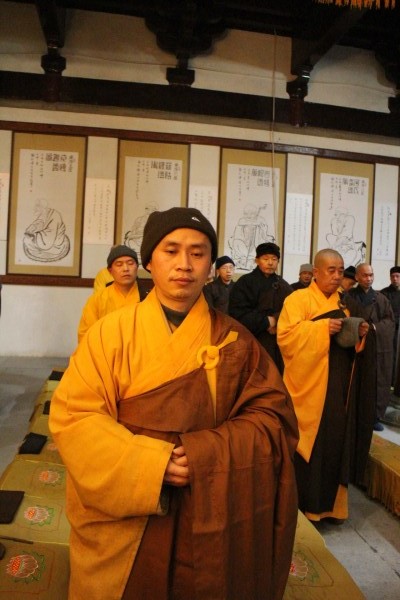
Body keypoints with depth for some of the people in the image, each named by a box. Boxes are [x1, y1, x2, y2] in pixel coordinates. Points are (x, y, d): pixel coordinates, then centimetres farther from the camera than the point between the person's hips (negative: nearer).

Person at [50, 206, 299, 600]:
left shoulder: (234, 341, -3)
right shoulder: (112, 331, -6)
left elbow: (275, 416, -7)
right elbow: (73, 415, -11)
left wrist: (205, 454, -22)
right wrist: (150, 463, -24)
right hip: (121, 523, 0)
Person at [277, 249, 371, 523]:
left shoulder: (344, 302, 15)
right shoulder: (298, 299, -5)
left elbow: (351, 341, 19)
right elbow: (286, 337, -16)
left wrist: (360, 332, -3)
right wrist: (322, 327, -24)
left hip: (340, 387, 6)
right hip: (310, 387, -6)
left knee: (337, 443, 10)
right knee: (308, 446, 1)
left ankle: (332, 503, 26)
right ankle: (304, 505, 17)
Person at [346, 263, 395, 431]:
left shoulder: (381, 298, 12)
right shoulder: (348, 297, 3)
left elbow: (390, 320, 5)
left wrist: (374, 327, -11)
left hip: (380, 347, 3)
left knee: (379, 383, 5)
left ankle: (375, 417, 17)